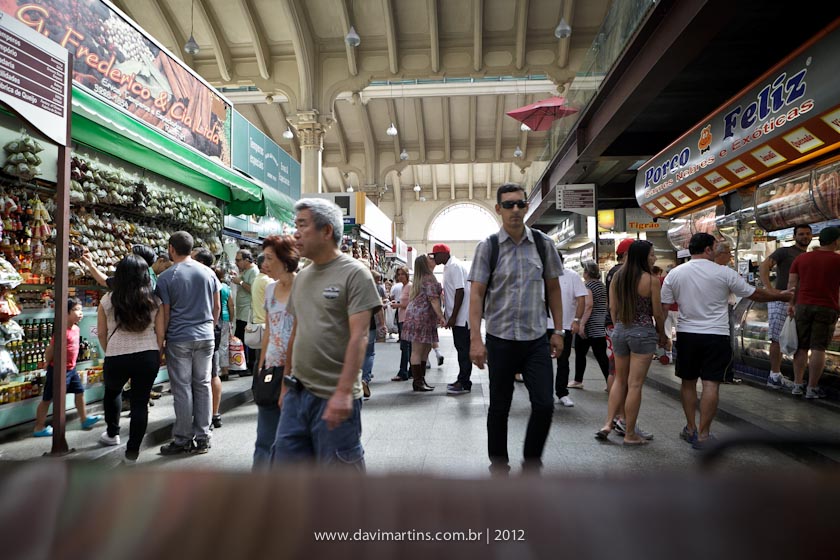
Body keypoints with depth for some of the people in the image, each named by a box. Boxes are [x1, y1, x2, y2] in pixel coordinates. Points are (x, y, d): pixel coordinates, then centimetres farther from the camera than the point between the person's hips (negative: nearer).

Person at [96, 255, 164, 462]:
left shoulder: (107, 300, -1)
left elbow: (101, 333, 8)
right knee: (140, 402, 9)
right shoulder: (154, 301, -1)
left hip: (116, 358, 1)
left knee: (112, 392, 30)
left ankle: (112, 434, 45)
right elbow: (160, 334, 1)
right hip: (148, 357, 0)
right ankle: (132, 451, 15)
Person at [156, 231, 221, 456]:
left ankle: (183, 439, 13)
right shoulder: (208, 272, 4)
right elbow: (217, 307, 8)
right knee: (203, 385, 9)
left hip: (179, 339, -3)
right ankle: (203, 438, 15)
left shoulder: (166, 277, -6)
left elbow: (165, 314, -5)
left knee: (182, 389, 4)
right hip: (206, 337, 4)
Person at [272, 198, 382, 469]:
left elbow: (358, 337, -17)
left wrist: (344, 392, -23)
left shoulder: (354, 273, -10)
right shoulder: (302, 276, 12)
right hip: (297, 393, 7)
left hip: (335, 398, -7)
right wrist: (286, 382, 19)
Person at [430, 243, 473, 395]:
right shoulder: (449, 267, 15)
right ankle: (462, 380, 22)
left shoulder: (455, 266, -15)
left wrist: (453, 316, -21)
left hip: (461, 316, -10)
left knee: (464, 348, -4)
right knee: (461, 347, 14)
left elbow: (460, 291, -21)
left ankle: (464, 384, 1)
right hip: (457, 316, 10)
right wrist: (447, 313, 21)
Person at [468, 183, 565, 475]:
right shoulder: (487, 247, -4)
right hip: (500, 339, -2)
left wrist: (558, 331, 7)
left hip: (537, 339, 2)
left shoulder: (543, 244, 4)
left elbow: (553, 289, 10)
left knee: (544, 405, 0)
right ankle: (499, 467, 31)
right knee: (499, 407, 10)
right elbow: (476, 294, -7)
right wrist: (476, 339, -14)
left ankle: (532, 464, 26)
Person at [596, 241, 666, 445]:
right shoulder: (651, 280, -11)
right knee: (635, 384, 2)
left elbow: (612, 308, 6)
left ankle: (608, 424, 13)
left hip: (620, 331, 5)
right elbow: (657, 313, -7)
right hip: (643, 333, -5)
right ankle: (630, 434, 11)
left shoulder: (617, 277, 3)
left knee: (620, 380, 18)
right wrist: (662, 335, 8)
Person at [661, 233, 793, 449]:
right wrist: (782, 296, 23)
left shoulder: (675, 274, 0)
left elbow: (662, 307, 1)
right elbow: (755, 294, 5)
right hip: (716, 336, -2)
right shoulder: (724, 273, -6)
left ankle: (691, 429, 22)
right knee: (711, 385, 1)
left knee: (688, 382, 14)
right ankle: (703, 434, 4)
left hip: (686, 335, 3)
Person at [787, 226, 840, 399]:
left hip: (803, 306, 3)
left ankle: (797, 384, 12)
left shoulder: (801, 258, 4)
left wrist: (791, 304, 7)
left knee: (801, 347, 9)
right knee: (818, 348, 0)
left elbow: (792, 284, 3)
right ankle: (812, 388, 4)